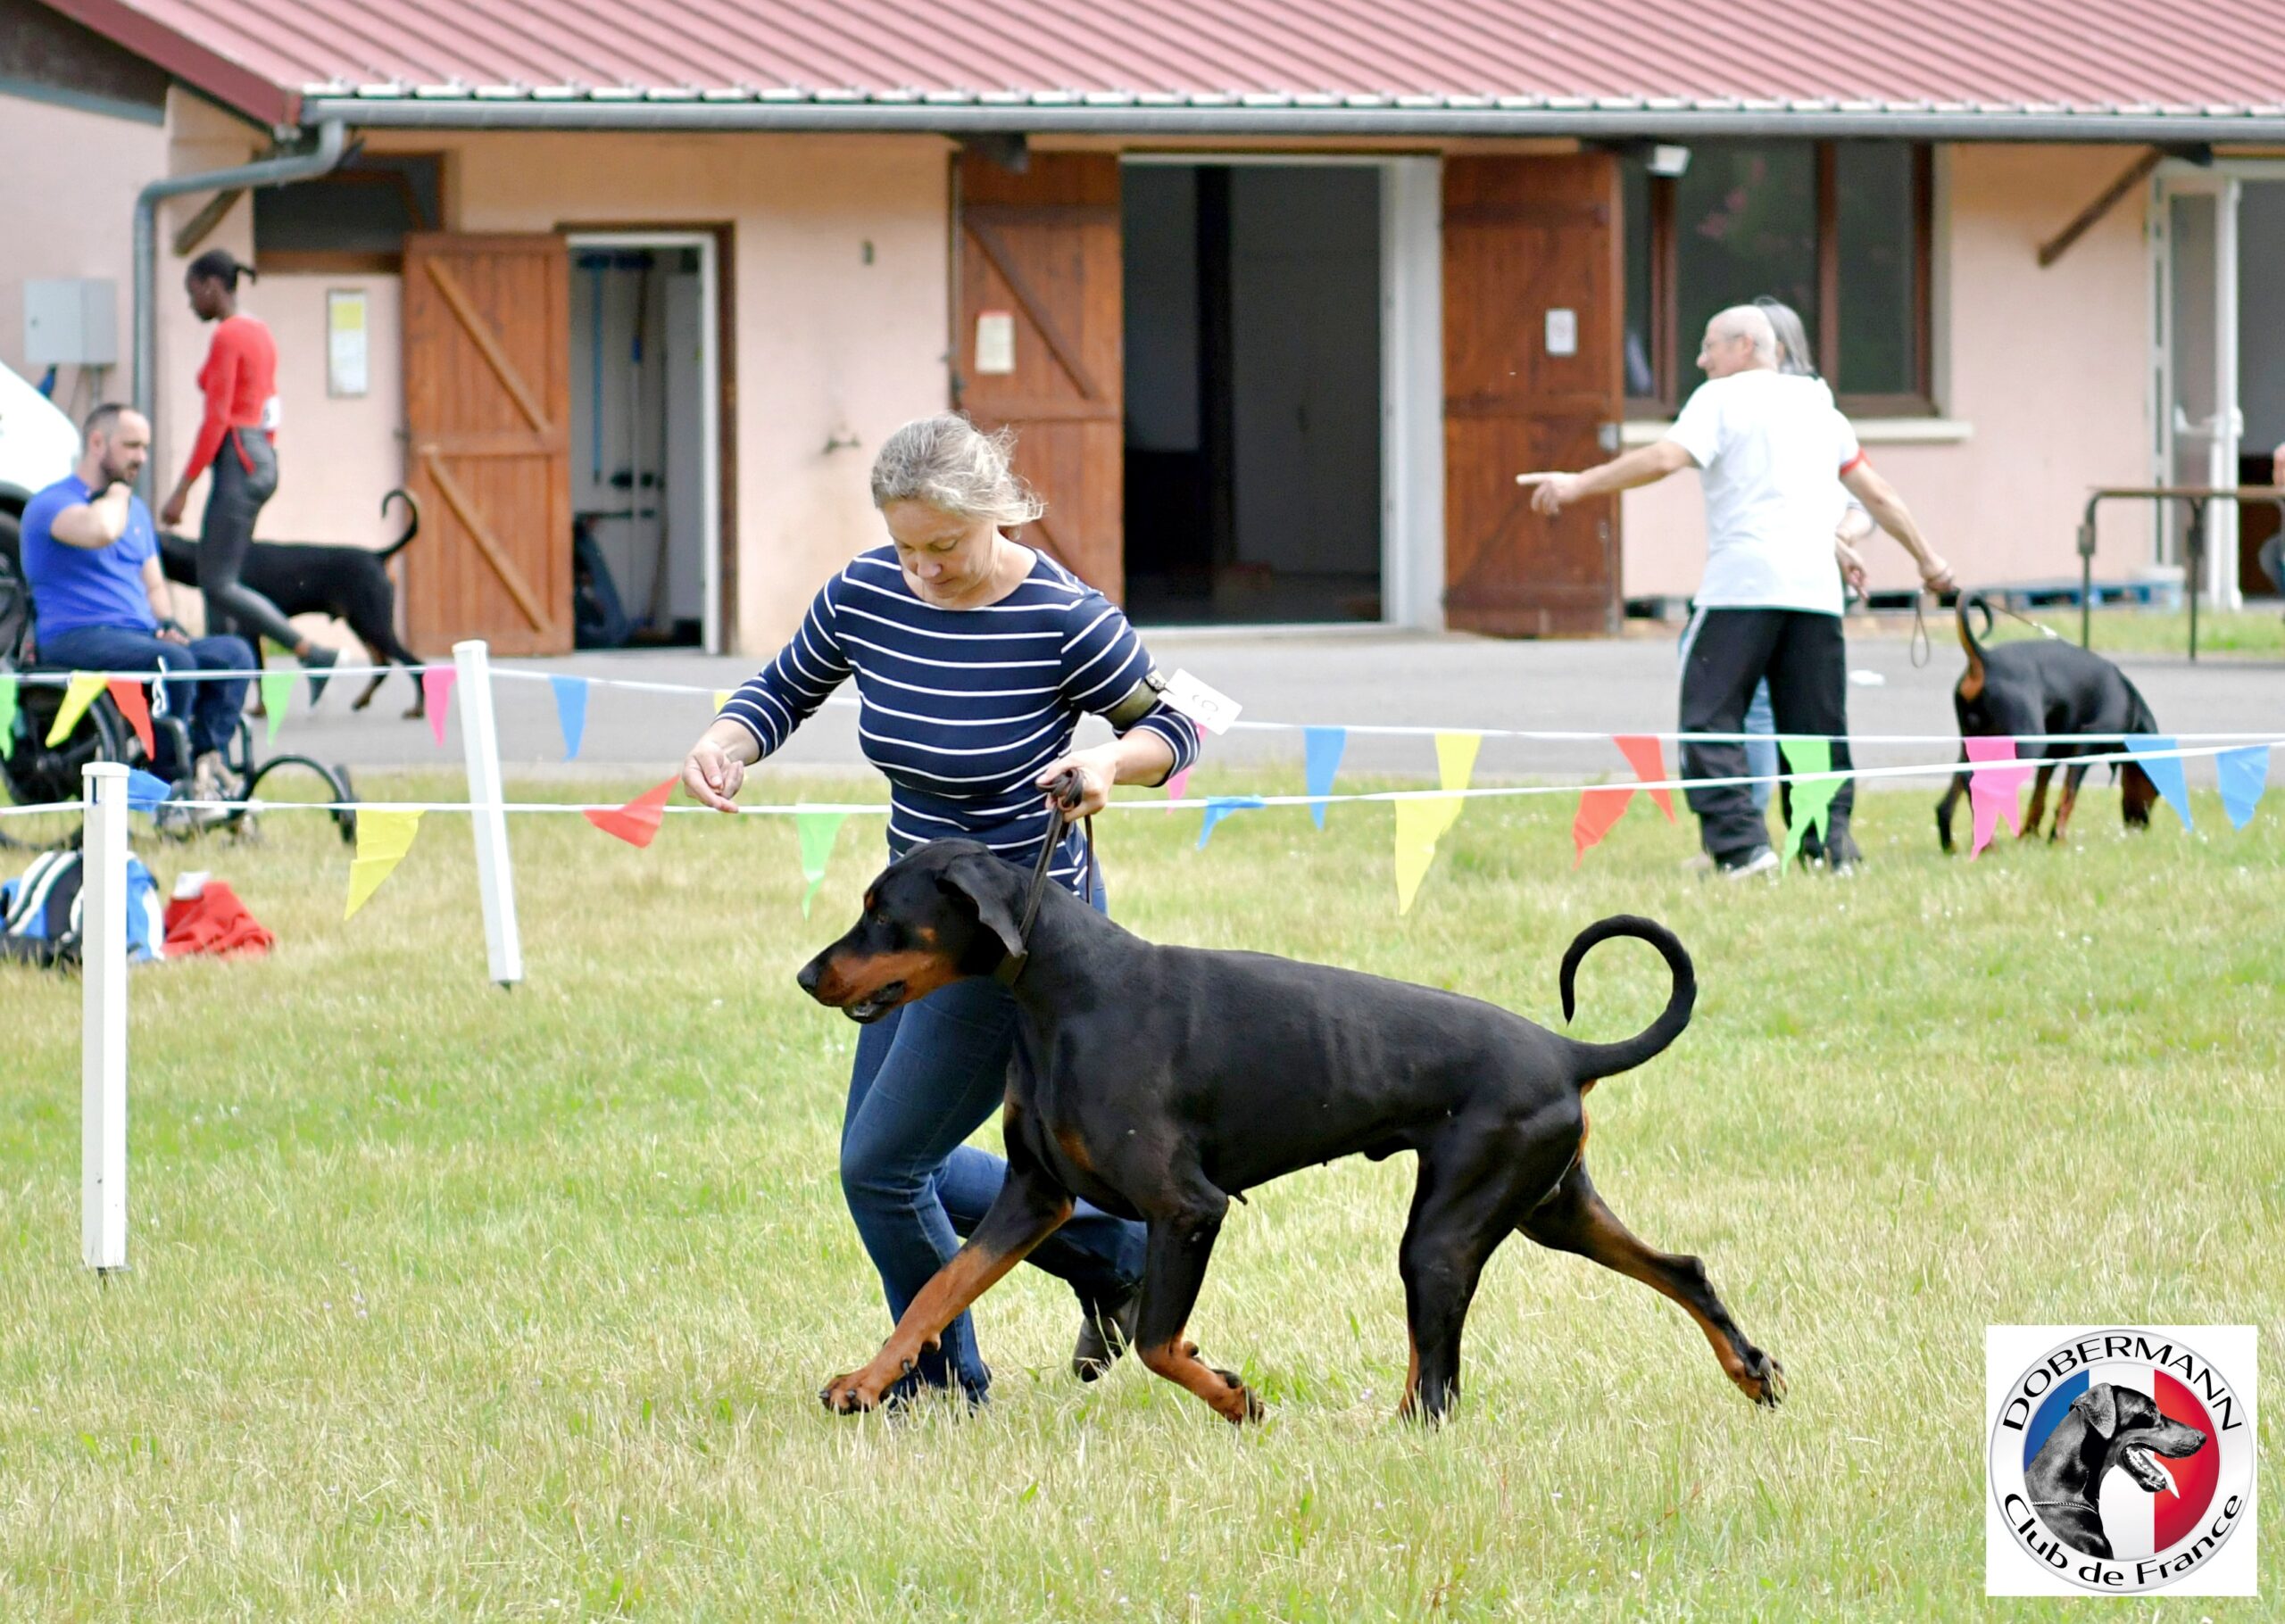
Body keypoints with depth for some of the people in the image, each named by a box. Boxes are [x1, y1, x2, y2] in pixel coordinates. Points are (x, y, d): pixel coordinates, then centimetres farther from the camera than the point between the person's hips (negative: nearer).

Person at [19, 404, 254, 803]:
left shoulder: (136, 510, 24)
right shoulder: (52, 503, -4)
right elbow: (100, 531, -27)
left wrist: (167, 624, 5)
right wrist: (117, 490, -6)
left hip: (138, 636, 8)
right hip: (76, 640, -8)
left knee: (234, 654, -16)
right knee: (173, 663, -34)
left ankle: (206, 763, -25)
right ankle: (170, 785, -28)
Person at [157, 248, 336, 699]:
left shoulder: (227, 337, -13)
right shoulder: (259, 333, 15)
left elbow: (216, 420, -18)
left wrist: (182, 490, -17)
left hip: (236, 459, -10)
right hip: (263, 457, 10)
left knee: (220, 584, -10)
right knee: (215, 580, 10)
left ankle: (313, 654, -15)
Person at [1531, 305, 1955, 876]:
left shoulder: (1721, 399, 3)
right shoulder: (1818, 405, 21)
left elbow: (1666, 457, -13)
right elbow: (1878, 495, 24)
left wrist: (1580, 484, -10)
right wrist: (1927, 558, 35)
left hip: (1742, 581, -6)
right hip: (1816, 587, 6)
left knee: (1709, 719, -4)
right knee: (1815, 726, 12)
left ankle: (1740, 843, -16)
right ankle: (1831, 843, 5)